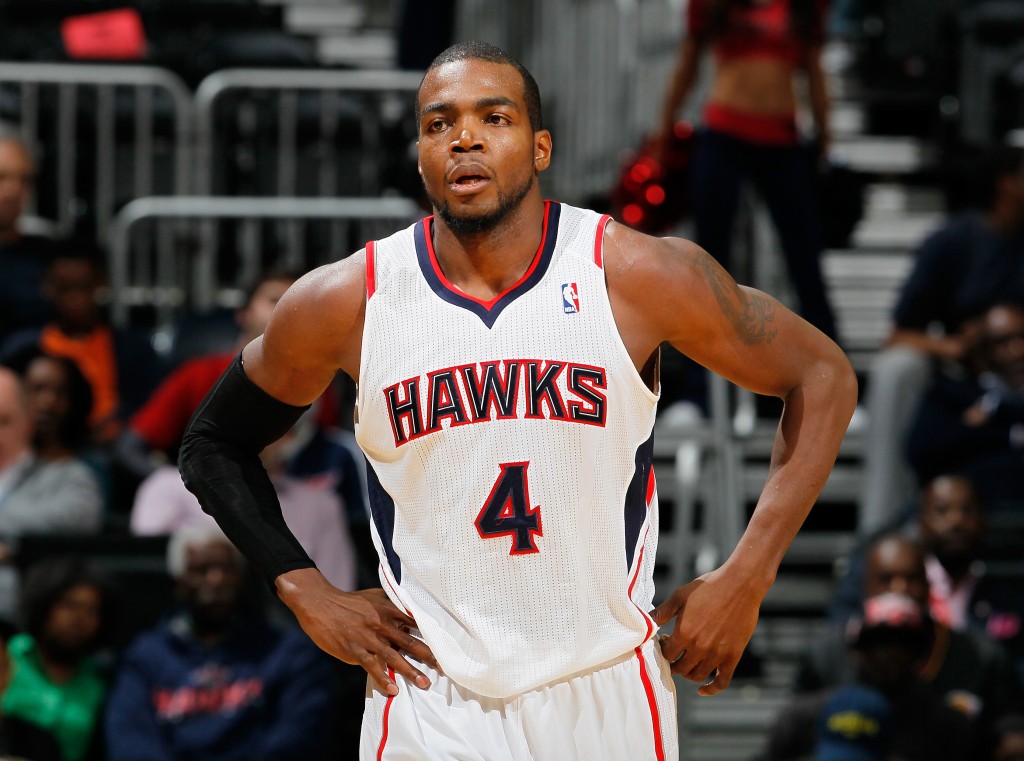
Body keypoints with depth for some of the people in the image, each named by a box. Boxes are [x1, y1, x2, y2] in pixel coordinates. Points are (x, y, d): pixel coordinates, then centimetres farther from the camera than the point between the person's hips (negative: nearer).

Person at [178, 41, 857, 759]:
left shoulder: (638, 275, -9)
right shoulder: (345, 302, -5)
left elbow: (824, 377, 1)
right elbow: (214, 444, 11)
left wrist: (745, 581, -5)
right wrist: (308, 593, -1)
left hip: (607, 695, 0)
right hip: (433, 702, 0)